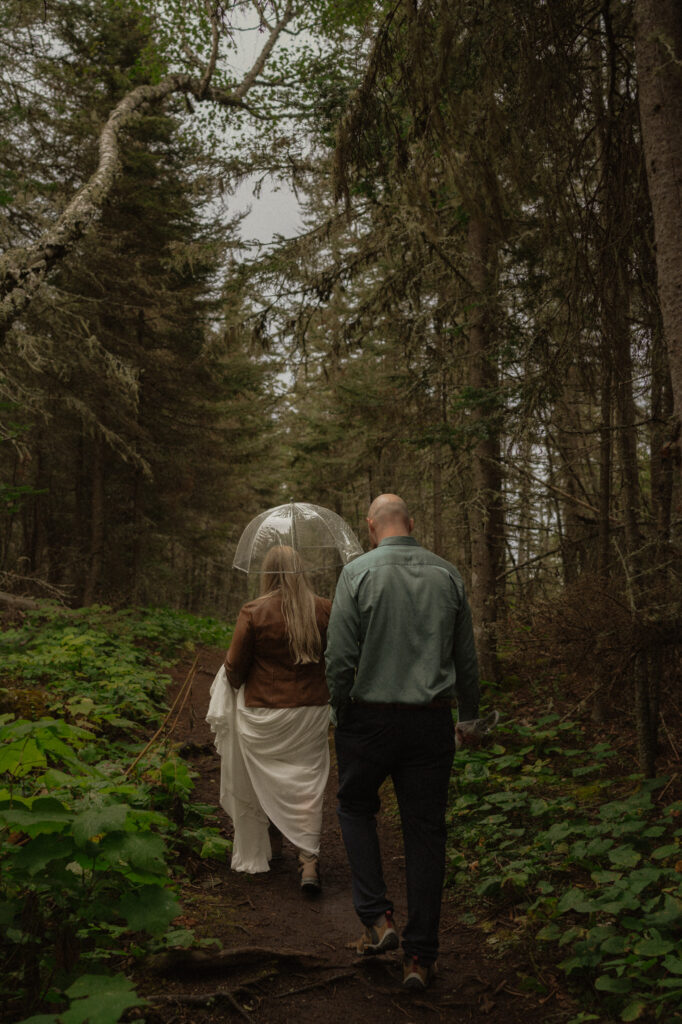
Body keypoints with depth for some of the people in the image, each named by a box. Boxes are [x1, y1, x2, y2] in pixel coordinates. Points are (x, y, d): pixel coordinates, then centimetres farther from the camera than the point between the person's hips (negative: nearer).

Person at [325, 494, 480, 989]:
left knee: (356, 808, 22)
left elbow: (340, 657, -10)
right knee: (426, 832, 10)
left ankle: (377, 917, 13)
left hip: (370, 717, -2)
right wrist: (468, 715, 18)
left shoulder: (359, 572, -7)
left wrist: (340, 714, 5)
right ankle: (420, 957, 18)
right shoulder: (448, 574, 2)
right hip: (431, 722, 2)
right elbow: (467, 658, 7)